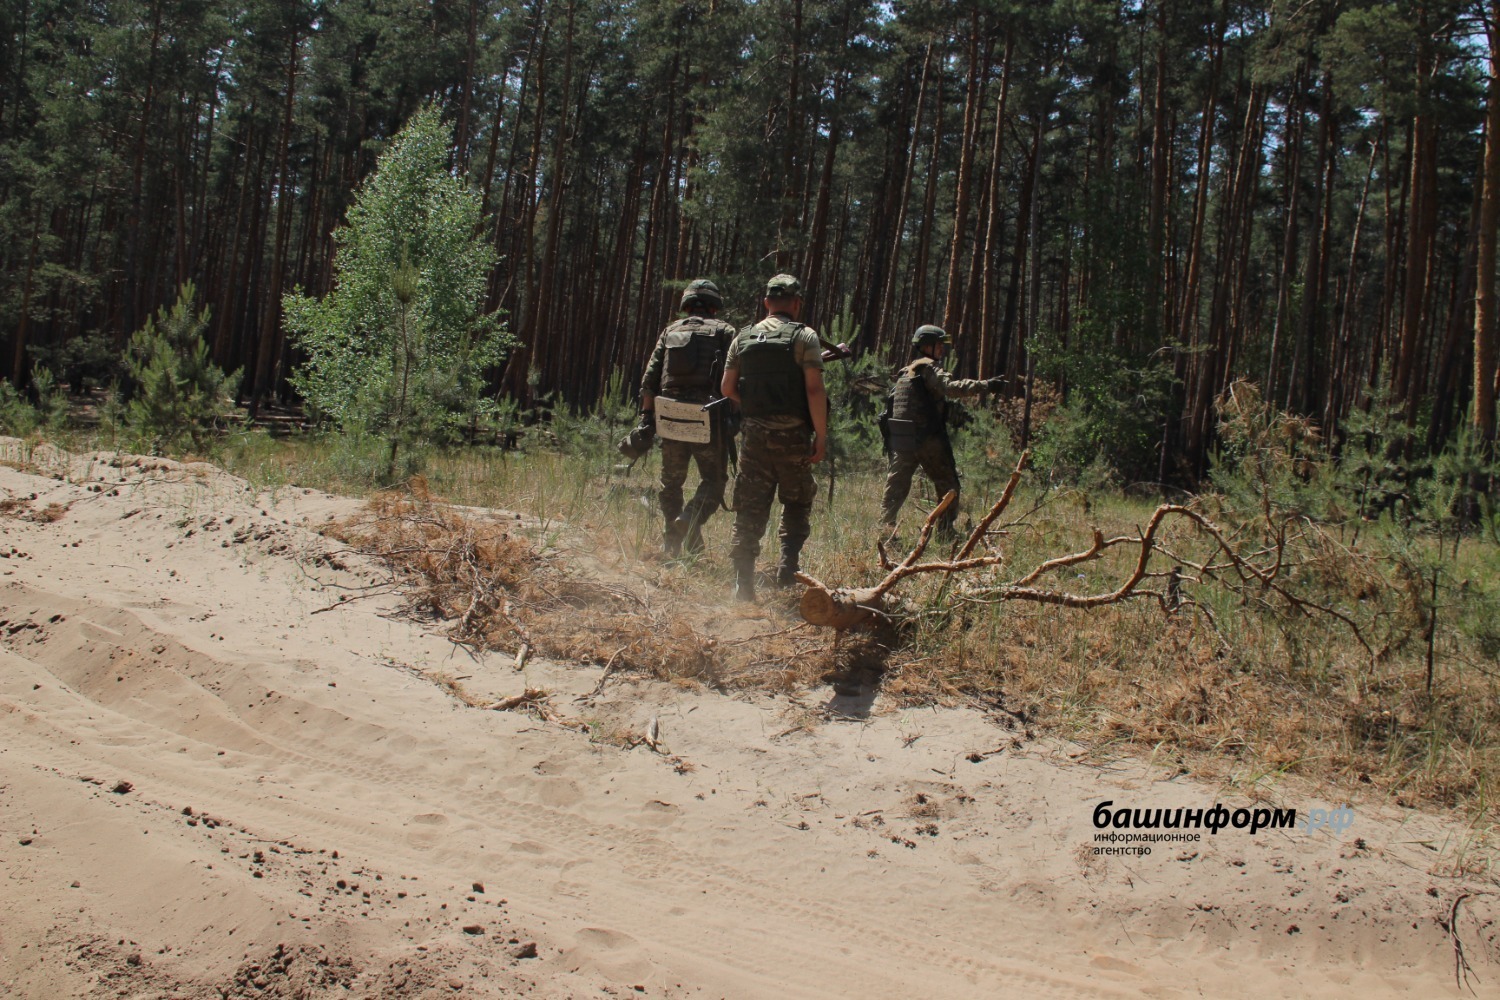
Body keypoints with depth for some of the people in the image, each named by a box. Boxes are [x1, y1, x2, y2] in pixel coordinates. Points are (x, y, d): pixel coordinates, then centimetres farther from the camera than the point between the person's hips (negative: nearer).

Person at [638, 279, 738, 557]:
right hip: (708, 420, -3)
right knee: (713, 481, 8)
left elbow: (650, 379, 9)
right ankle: (691, 519, -18)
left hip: (671, 419, 3)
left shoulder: (670, 331, 14)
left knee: (671, 483, 15)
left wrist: (647, 418, 12)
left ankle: (671, 547, 15)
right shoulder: (723, 331, 5)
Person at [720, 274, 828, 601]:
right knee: (797, 503, 15)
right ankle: (788, 564, 4)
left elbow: (727, 388, 8)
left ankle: (744, 583, 4)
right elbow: (814, 390, -13)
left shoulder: (744, 338, 7)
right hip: (792, 435, -3)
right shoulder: (804, 337, -6)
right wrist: (821, 436, -8)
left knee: (750, 509, 7)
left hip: (755, 435, 3)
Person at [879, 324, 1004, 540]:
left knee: (896, 486, 8)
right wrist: (986, 385, -25)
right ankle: (945, 529, 6)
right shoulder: (928, 368, -6)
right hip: (926, 439, -7)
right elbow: (951, 387, -23)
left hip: (900, 439, 7)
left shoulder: (905, 373, 20)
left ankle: (885, 528, -1)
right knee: (948, 484, 6)